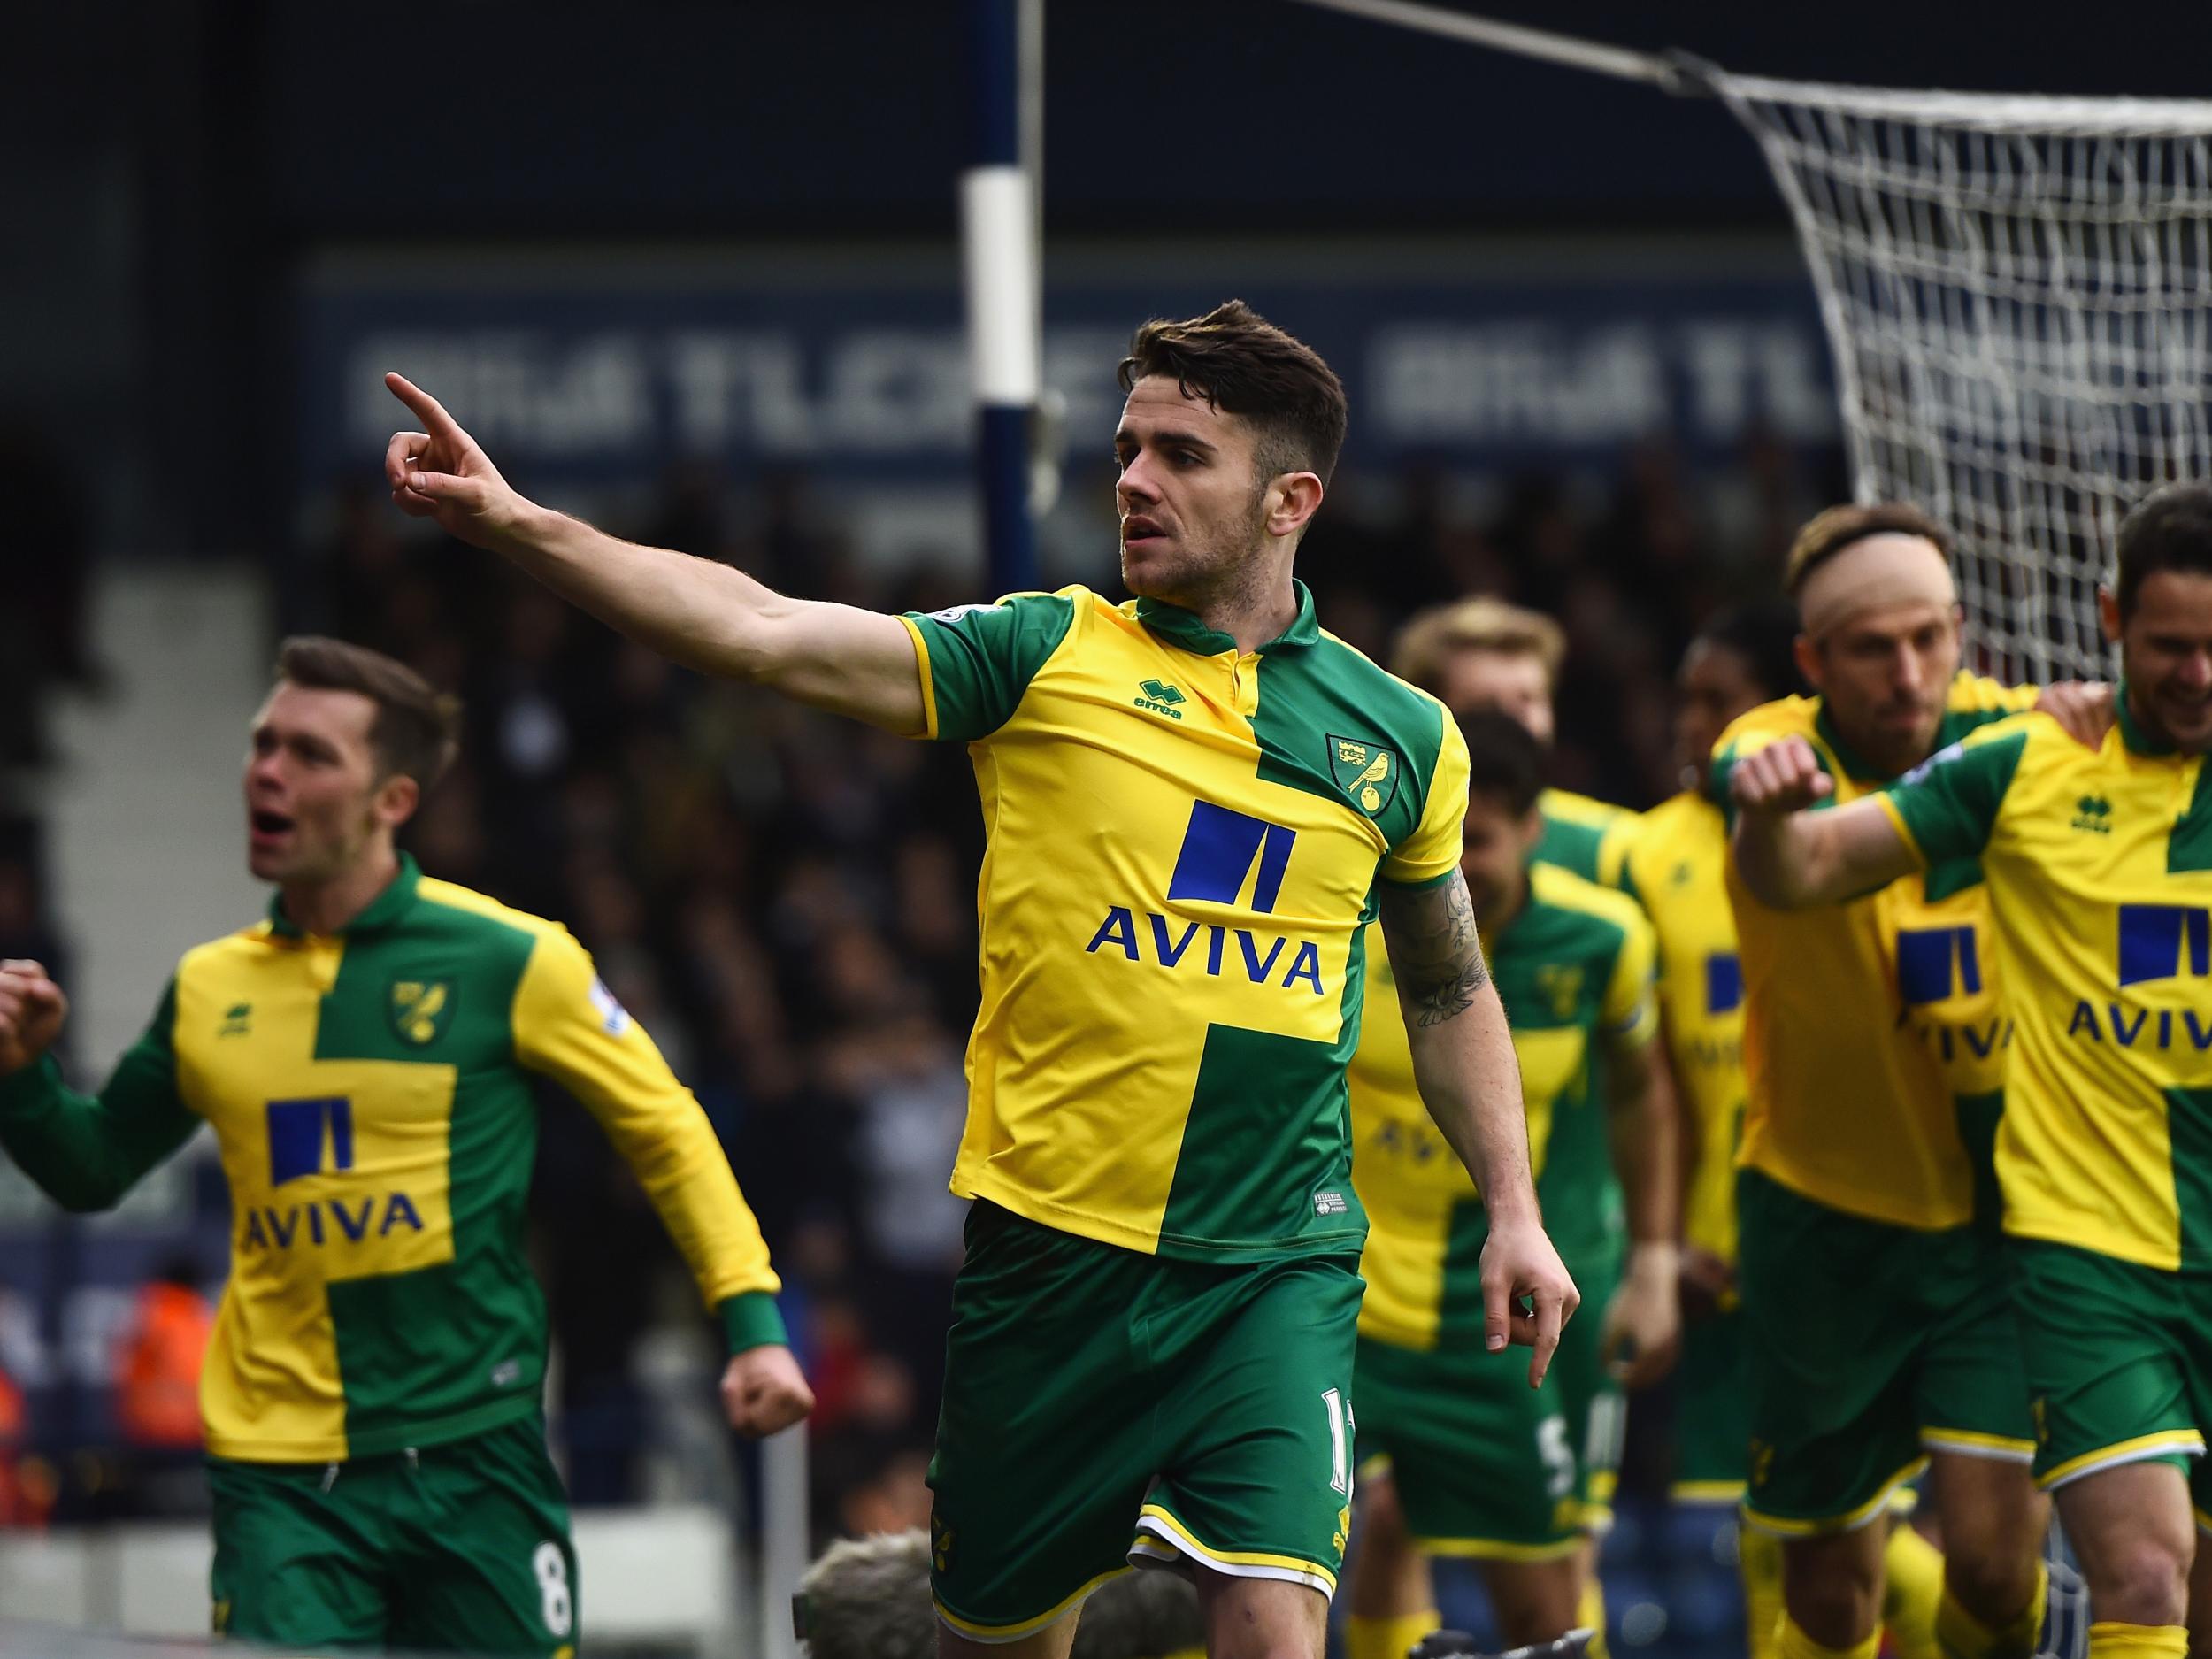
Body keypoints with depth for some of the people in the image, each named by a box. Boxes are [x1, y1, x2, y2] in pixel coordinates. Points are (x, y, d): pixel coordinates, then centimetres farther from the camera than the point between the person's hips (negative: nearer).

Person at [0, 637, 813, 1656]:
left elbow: (667, 1131, 5)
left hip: (472, 1453, -2)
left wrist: (751, 1321, -4)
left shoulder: (510, 962, -3)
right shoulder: (208, 990, 8)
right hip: (278, 1477, 2)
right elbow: (95, 1171, 20)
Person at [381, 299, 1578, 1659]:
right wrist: (516, 524, -20)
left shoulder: (1404, 739, 7)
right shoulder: (1045, 655, 1)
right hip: (1049, 1243, 0)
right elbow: (767, 634, -9)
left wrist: (1515, 1212, 14)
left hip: (1275, 1263, 0)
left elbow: (1451, 993, 21)